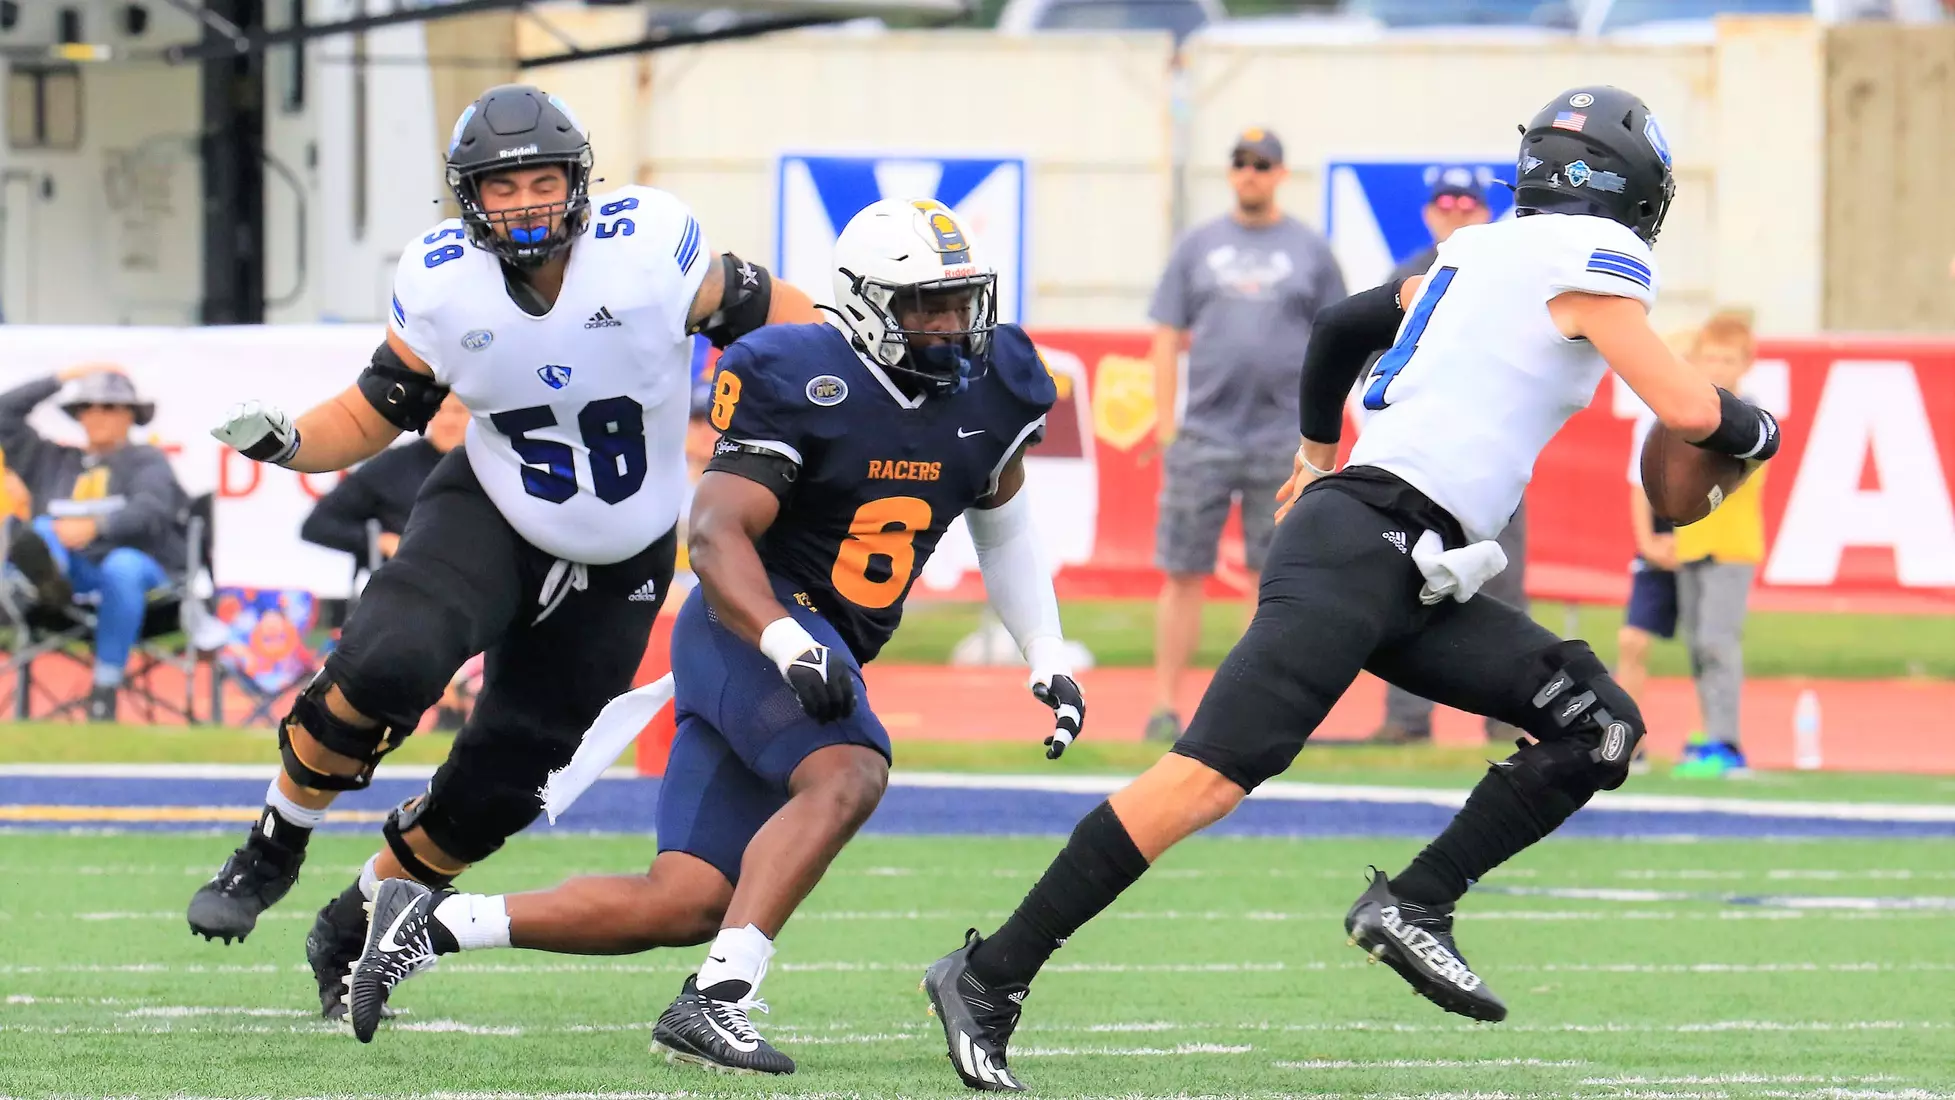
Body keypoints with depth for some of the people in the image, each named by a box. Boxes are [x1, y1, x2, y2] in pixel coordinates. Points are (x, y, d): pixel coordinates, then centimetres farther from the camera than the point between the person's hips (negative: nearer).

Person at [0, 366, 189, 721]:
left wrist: (95, 526, -29)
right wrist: (60, 380, 21)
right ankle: (47, 578, -65)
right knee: (41, 530, -25)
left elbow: (149, 512, -9)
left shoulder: (146, 461, 12)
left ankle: (105, 690, -40)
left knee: (123, 565, -39)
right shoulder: (53, 461, 27)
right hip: (74, 576, 3)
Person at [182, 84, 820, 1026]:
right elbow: (379, 412, -3)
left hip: (618, 568, 1)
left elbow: (769, 314, -8)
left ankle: (355, 928, 29)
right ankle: (274, 849, -8)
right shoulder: (442, 283, -15)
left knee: (507, 776, 4)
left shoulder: (648, 250, -22)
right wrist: (284, 442, -20)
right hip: (491, 517, -1)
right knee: (390, 662, -31)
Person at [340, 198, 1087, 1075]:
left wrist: (1047, 663, 21)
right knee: (848, 774, -35)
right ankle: (713, 1003, -39)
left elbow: (1003, 532, 26)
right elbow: (716, 533, -20)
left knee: (683, 907, -1)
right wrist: (789, 647, -35)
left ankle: (431, 924, 9)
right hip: (751, 626, -8)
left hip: (817, 648, 8)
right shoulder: (802, 386, -14)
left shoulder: (988, 391, 8)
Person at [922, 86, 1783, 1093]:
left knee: (1596, 730, 4)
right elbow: (1687, 410, -8)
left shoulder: (1482, 254, 20)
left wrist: (1319, 450, 50)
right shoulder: (1593, 261, -4)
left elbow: (1341, 326, 33)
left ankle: (1414, 905, 0)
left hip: (1416, 584, 10)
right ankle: (991, 975, -15)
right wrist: (1754, 428, 14)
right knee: (1214, 775, -16)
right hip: (1360, 545, -10)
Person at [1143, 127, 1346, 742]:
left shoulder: (1310, 252, 7)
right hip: (1202, 435, 0)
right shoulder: (1199, 246, 9)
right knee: (1183, 573, -2)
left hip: (1282, 440, 0)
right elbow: (1168, 339, 8)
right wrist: (1166, 425, -1)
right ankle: (1165, 708, 0)